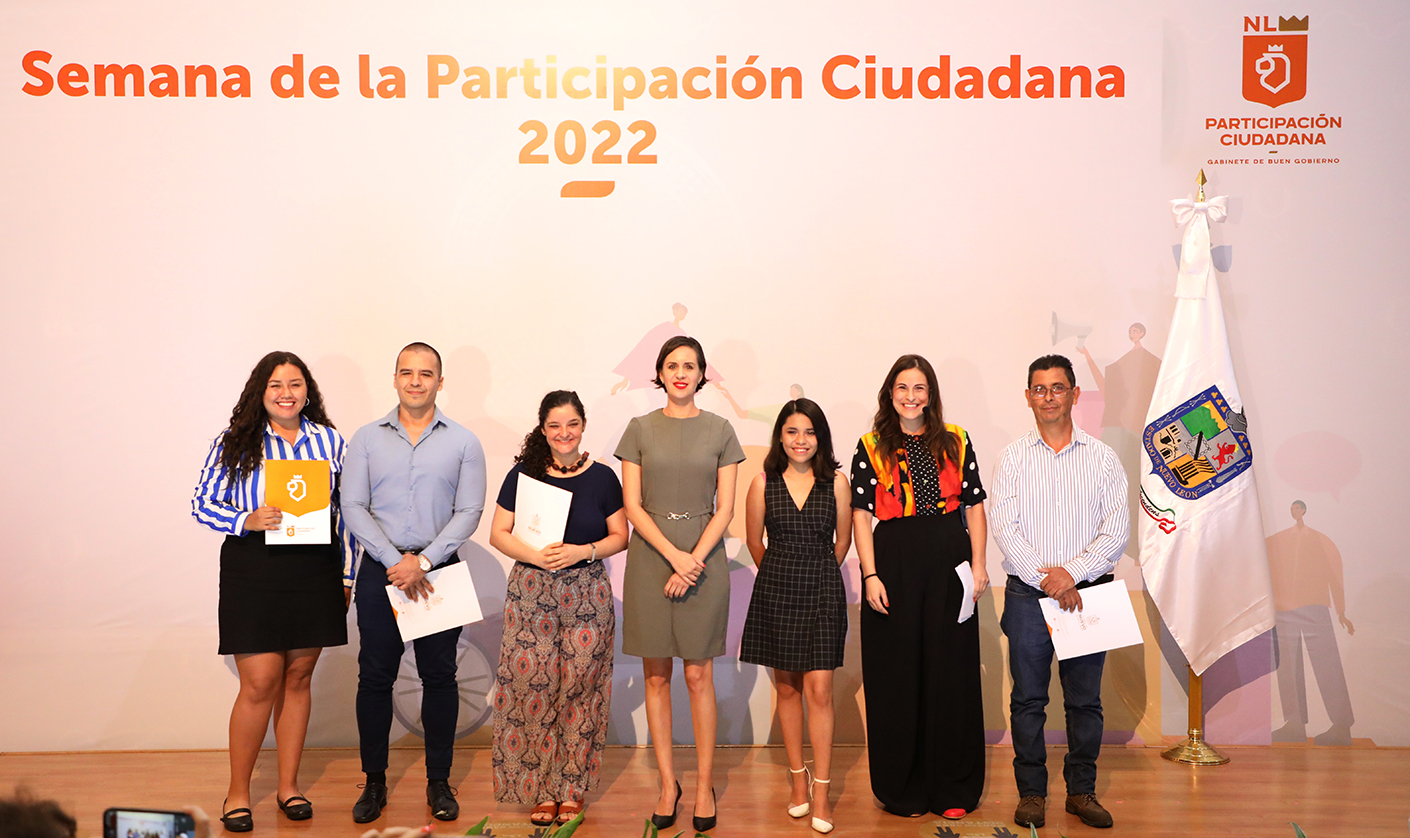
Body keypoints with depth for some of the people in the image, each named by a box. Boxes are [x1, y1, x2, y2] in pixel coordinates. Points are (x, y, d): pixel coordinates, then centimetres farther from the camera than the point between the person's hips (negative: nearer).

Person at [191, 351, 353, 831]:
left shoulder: (329, 441, 5)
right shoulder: (234, 444, 0)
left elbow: (345, 510, 9)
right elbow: (202, 505, 2)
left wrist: (347, 574, 8)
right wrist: (247, 520, -16)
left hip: (315, 571, 2)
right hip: (253, 571, -2)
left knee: (298, 678, 10)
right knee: (259, 684, -3)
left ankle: (289, 785, 24)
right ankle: (237, 793, 16)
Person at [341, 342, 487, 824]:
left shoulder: (463, 443, 3)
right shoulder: (367, 439, 6)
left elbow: (469, 512, -3)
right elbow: (353, 507, 0)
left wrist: (423, 561, -13)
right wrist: (395, 561, -11)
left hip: (439, 568, -1)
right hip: (379, 570, 1)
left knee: (439, 676, 4)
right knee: (375, 676, 5)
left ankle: (438, 781, 16)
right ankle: (374, 782, 17)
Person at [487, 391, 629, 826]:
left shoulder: (602, 477, 3)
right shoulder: (523, 474, 3)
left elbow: (620, 536, 6)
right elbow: (498, 534, 3)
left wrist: (582, 551, -12)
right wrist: (535, 555, -14)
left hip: (587, 592, 0)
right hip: (531, 592, 0)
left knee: (579, 688, 1)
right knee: (531, 686, -2)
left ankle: (572, 788, 16)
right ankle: (541, 788, 12)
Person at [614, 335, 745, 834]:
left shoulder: (720, 431, 4)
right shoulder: (640, 429, 4)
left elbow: (724, 509, 1)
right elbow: (632, 506, -1)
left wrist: (694, 561, -12)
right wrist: (674, 556, -12)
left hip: (704, 555, -1)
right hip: (650, 556, 1)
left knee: (698, 676, 2)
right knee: (657, 676, 5)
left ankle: (705, 784, 12)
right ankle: (668, 783, 15)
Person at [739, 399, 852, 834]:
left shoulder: (836, 482, -3)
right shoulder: (763, 483, -1)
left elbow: (842, 541, 8)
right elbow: (754, 542, 9)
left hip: (822, 591, -1)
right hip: (776, 590, 1)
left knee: (819, 691, -4)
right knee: (786, 687, 10)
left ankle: (821, 790, 5)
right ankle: (798, 777, 24)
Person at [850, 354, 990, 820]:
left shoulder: (956, 443, 9)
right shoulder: (872, 448, 4)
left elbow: (974, 505, 9)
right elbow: (861, 514, 0)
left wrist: (979, 565, 0)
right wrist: (870, 575, -8)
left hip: (949, 563, 1)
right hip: (894, 562, -1)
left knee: (950, 672, 5)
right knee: (898, 676, 4)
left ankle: (953, 789, 17)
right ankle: (904, 789, 17)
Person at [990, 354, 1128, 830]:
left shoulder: (1102, 457, 5)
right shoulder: (1013, 458, 4)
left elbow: (1117, 528, -2)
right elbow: (1004, 528, -4)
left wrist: (1072, 573, -13)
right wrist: (1044, 579, -13)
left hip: (1088, 592, 1)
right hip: (1027, 594, 0)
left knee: (1085, 699, 7)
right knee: (1028, 698, 5)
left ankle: (1082, 791, 20)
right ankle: (1031, 792, 16)